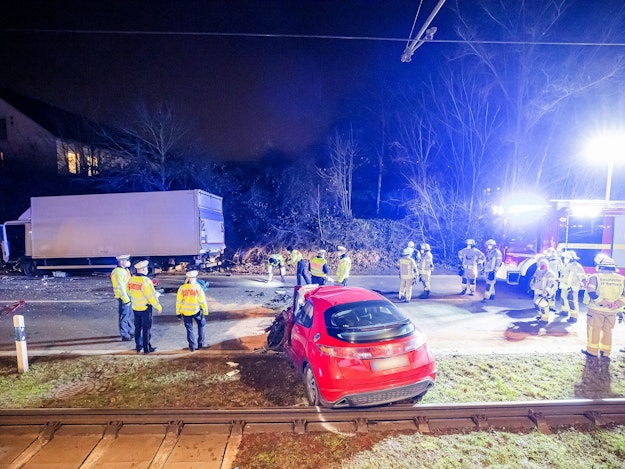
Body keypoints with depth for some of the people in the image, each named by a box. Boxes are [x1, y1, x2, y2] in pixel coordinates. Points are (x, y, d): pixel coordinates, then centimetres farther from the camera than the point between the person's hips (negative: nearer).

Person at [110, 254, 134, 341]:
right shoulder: (118, 272, -18)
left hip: (128, 296, 10)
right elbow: (120, 287, -22)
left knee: (129, 314, 19)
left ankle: (129, 332, 31)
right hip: (123, 297, -10)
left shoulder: (125, 270, 11)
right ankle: (124, 335, 9)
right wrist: (126, 299, -21)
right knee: (124, 316, 0)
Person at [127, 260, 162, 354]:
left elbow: (129, 293, 12)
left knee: (138, 327, 18)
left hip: (135, 308, 7)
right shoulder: (145, 280, -22)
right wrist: (158, 307, -10)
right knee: (146, 328, 4)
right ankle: (147, 348, 11)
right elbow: (152, 296, -20)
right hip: (145, 308, -7)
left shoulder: (131, 280, -1)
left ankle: (138, 346, 28)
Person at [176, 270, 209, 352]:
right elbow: (202, 301, -7)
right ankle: (200, 343, 19)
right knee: (201, 325, 19)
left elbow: (178, 301, -2)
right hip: (196, 311, -1)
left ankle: (192, 346, 17)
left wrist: (178, 312, 8)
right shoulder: (198, 287, -10)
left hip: (185, 312, 1)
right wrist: (205, 311, 2)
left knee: (189, 328, 13)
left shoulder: (182, 288, -6)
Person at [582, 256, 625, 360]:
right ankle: (605, 352, 22)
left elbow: (592, 293, -19)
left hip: (597, 309, -4)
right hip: (612, 311, 4)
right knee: (607, 330, 16)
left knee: (594, 329, 7)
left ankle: (592, 351, 13)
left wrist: (604, 302, -15)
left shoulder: (595, 277, -10)